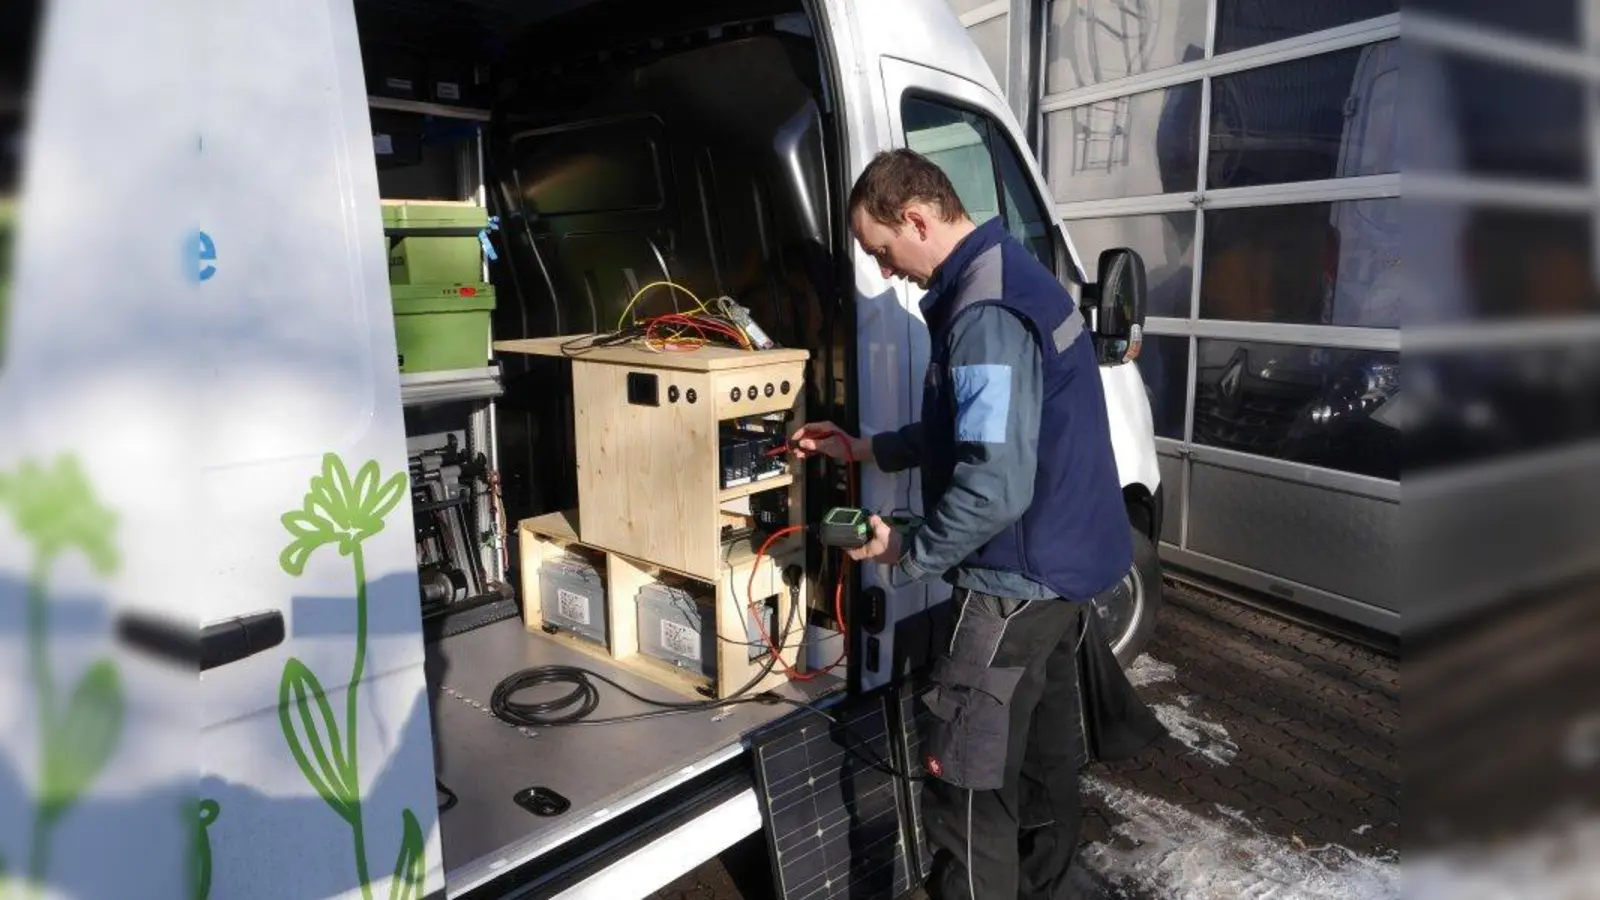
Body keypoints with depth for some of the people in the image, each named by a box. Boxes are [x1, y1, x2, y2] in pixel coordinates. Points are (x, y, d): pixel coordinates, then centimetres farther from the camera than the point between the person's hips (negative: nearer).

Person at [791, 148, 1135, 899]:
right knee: (1044, 753, 25)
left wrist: (908, 554, -14)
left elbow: (993, 486, -29)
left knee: (969, 789, 0)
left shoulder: (984, 313, -24)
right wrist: (865, 449, 16)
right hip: (1062, 565, 11)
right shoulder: (1011, 275, 9)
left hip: (1018, 581, -11)